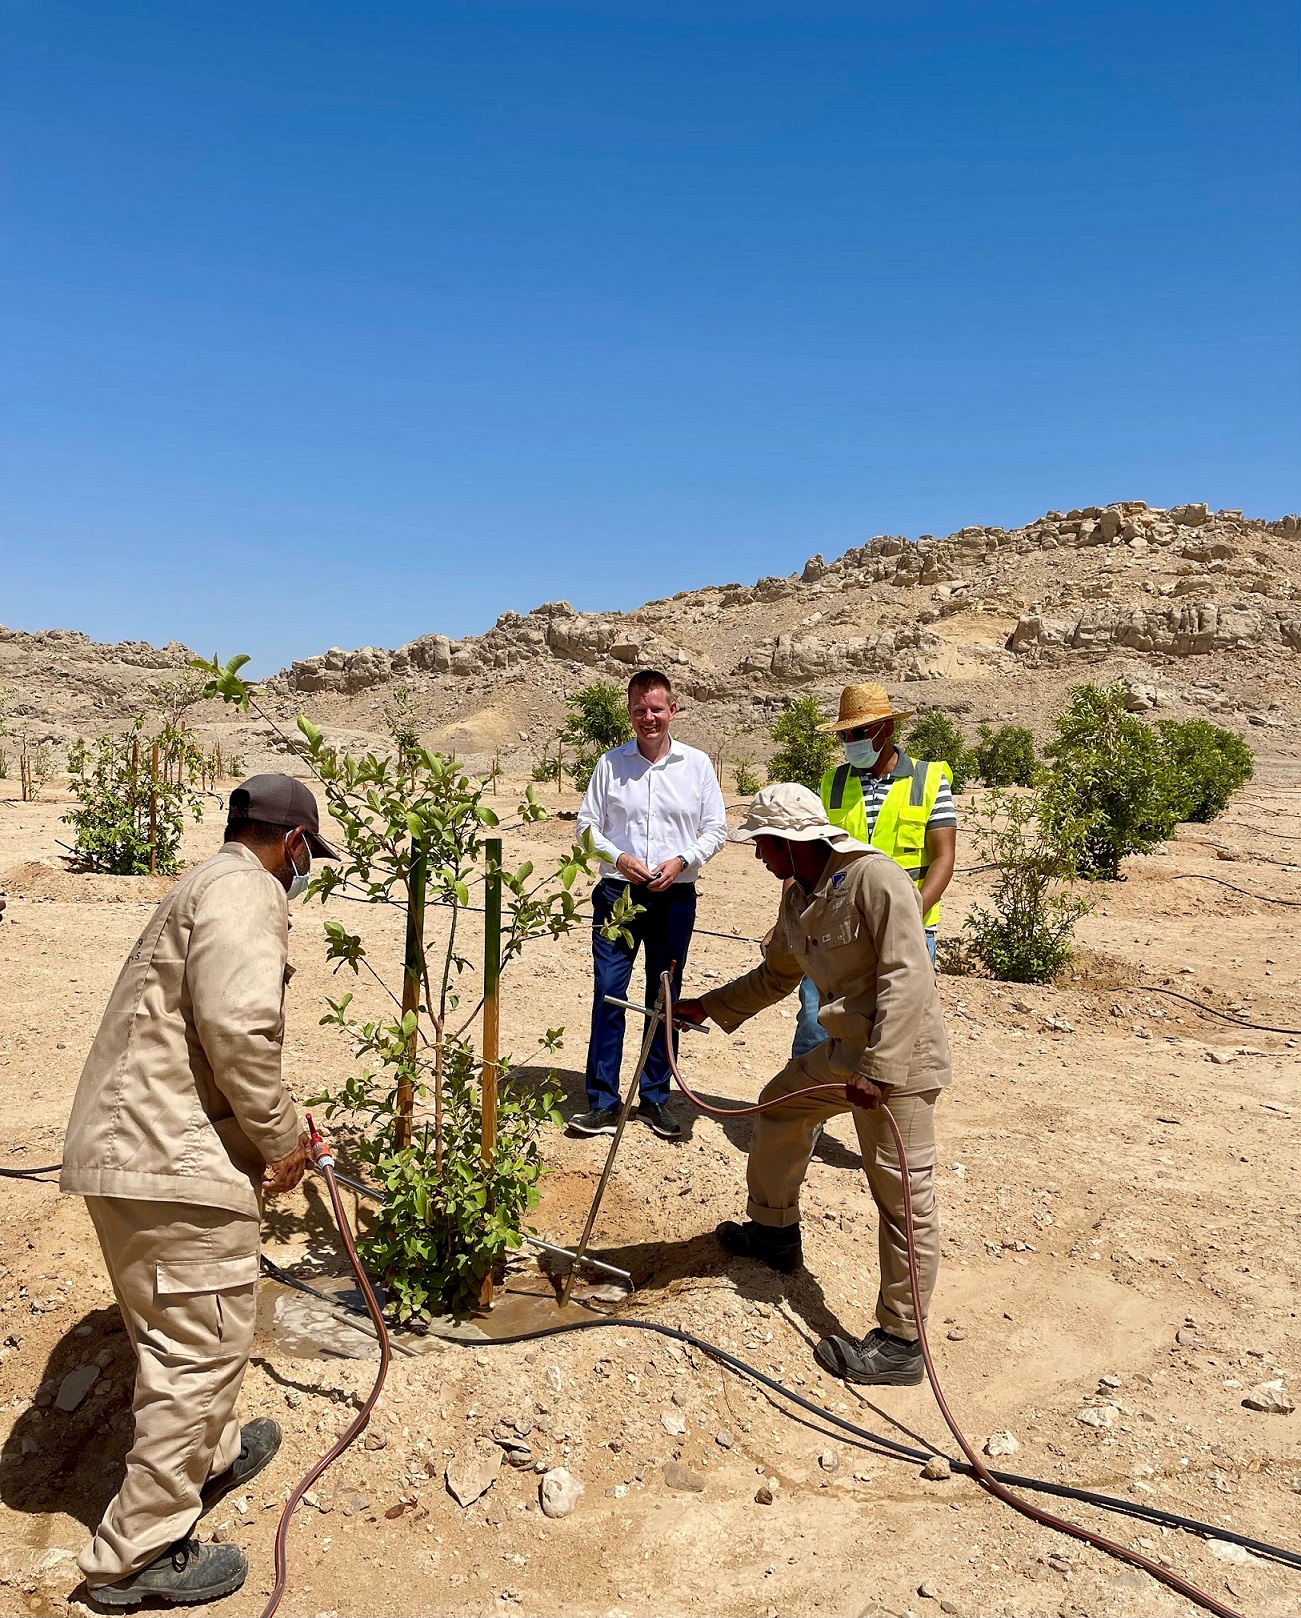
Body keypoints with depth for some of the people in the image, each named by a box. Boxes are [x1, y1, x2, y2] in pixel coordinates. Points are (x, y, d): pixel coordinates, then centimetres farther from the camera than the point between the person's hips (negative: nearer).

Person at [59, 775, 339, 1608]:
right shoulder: (244, 889, -12)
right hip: (176, 1161, -11)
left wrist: (278, 1128, 38)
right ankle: (141, 1552, 16)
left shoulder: (208, 886, 22)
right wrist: (281, 1140, -13)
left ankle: (209, 1456, 46)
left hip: (126, 1148, 11)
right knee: (203, 1346, 3)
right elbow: (239, 1026, -27)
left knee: (179, 1336, 26)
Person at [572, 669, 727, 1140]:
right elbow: (587, 825, 6)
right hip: (619, 893, 0)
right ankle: (602, 1103, 6)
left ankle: (655, 1097, 23)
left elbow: (716, 829, 5)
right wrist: (618, 858, -11)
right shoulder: (610, 763, 2)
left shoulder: (697, 764, 3)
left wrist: (682, 860, -11)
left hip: (675, 898, 1)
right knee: (608, 994, -3)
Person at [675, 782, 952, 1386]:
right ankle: (774, 1231, 44)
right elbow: (777, 975, 21)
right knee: (781, 1102, 24)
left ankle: (901, 1345, 9)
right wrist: (707, 1007, 21)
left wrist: (878, 1070, -29)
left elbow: (907, 979, -26)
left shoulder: (875, 879, -22)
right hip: (845, 1050, 10)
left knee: (902, 1195, -3)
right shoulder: (797, 897, 6)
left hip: (899, 1058, -10)